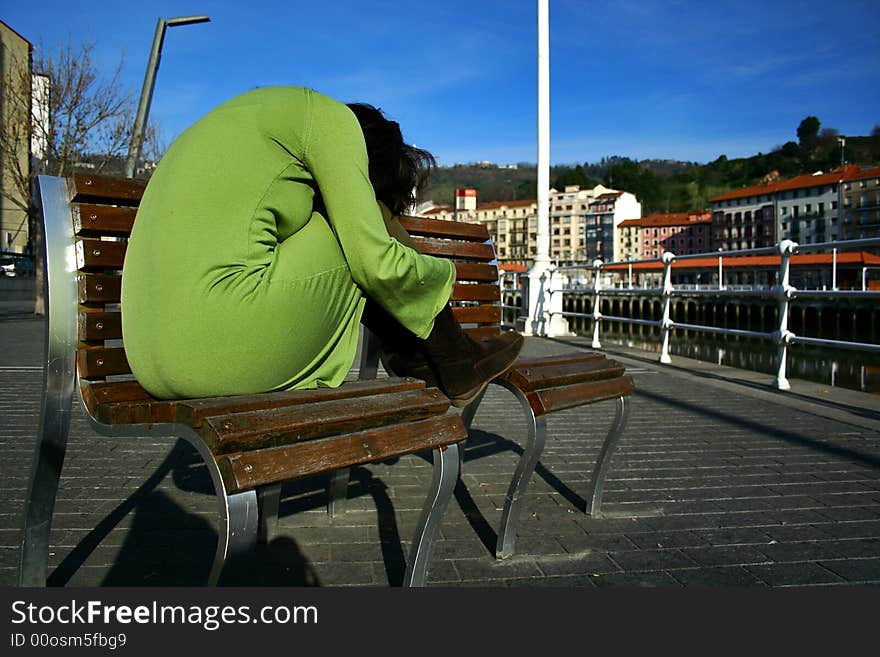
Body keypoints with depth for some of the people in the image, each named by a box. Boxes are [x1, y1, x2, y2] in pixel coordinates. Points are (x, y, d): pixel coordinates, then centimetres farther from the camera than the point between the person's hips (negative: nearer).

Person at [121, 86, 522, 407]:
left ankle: (418, 365, 24)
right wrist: (444, 274, 14)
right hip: (228, 343, -9)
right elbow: (376, 262, -7)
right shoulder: (331, 117, 1)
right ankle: (455, 368, 18)